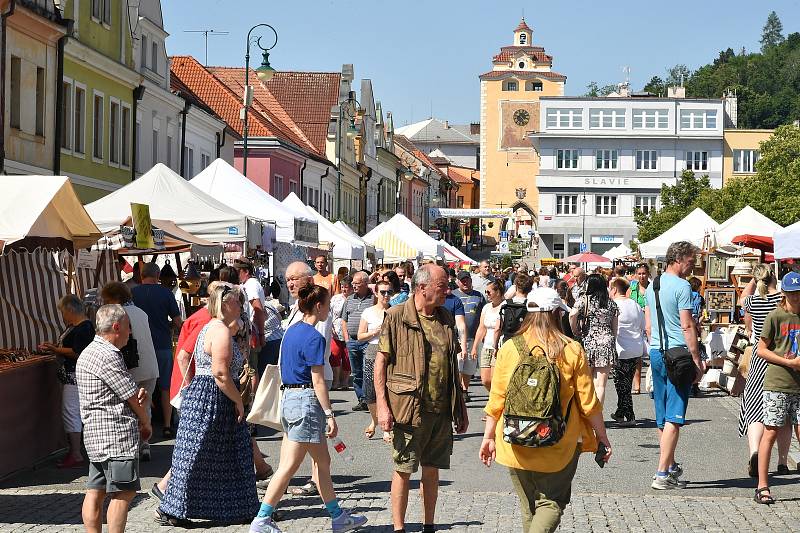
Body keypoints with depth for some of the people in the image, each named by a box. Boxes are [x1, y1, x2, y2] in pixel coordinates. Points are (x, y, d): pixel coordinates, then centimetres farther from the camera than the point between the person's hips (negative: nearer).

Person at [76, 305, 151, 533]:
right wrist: (146, 424, 7)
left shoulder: (88, 353, 18)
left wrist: (137, 393, -2)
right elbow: (132, 398, -10)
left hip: (95, 434, 10)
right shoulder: (108, 356, -15)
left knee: (95, 491, 8)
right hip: (116, 434, -10)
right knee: (124, 492, -8)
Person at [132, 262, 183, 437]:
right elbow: (178, 322, -4)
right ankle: (167, 426, 9)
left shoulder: (132, 293, -4)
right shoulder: (165, 293, -6)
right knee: (166, 388, 9)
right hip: (163, 345, -1)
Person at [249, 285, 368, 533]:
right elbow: (318, 382, -17)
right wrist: (330, 415, -15)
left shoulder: (291, 331, 11)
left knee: (323, 461, 16)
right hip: (307, 400, -10)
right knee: (289, 466, -5)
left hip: (289, 397, 10)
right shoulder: (314, 338, -16)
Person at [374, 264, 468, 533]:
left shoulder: (446, 320, 11)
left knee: (432, 470, 12)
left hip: (442, 410, 5)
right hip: (409, 408, -5)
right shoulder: (397, 317, -7)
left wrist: (461, 407, 17)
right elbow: (381, 362, -7)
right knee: (404, 470, 2)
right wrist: (382, 406, -13)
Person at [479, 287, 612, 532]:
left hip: (516, 445, 2)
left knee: (529, 508, 17)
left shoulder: (509, 349, -3)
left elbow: (496, 401, 1)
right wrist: (602, 437, 9)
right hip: (559, 447, -2)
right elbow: (588, 402, -4)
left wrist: (488, 436, 13)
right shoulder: (572, 351, -7)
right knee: (551, 503, 8)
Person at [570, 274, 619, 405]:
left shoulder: (583, 300, -2)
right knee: (600, 384, 0)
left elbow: (572, 314, -19)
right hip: (606, 343, 2)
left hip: (588, 342, -2)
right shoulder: (611, 303, 8)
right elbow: (615, 327, 10)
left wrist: (575, 331, -5)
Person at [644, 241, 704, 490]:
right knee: (674, 416, -6)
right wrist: (696, 359, -12)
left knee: (662, 417, 15)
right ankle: (662, 474, -9)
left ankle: (670, 466, 25)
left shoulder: (652, 285, 13)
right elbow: (687, 326, -15)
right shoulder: (682, 286, -12)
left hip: (656, 352, 8)